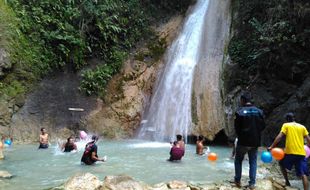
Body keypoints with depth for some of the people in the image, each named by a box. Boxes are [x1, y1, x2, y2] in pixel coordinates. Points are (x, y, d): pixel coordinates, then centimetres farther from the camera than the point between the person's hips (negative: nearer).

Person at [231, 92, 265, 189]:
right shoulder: (259, 111, 0)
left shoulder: (240, 111, -12)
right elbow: (263, 126, 4)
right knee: (253, 162, 12)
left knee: (238, 160, 14)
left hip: (243, 141, -3)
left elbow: (237, 127, -9)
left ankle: (237, 181, 18)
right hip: (255, 141, 3)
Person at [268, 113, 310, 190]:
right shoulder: (302, 127, 13)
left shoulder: (286, 125, 4)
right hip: (301, 153, 3)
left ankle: (287, 182, 21)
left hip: (290, 152, -2)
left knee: (282, 164, 24)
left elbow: (279, 137, -7)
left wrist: (271, 146, -5)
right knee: (303, 174, 1)